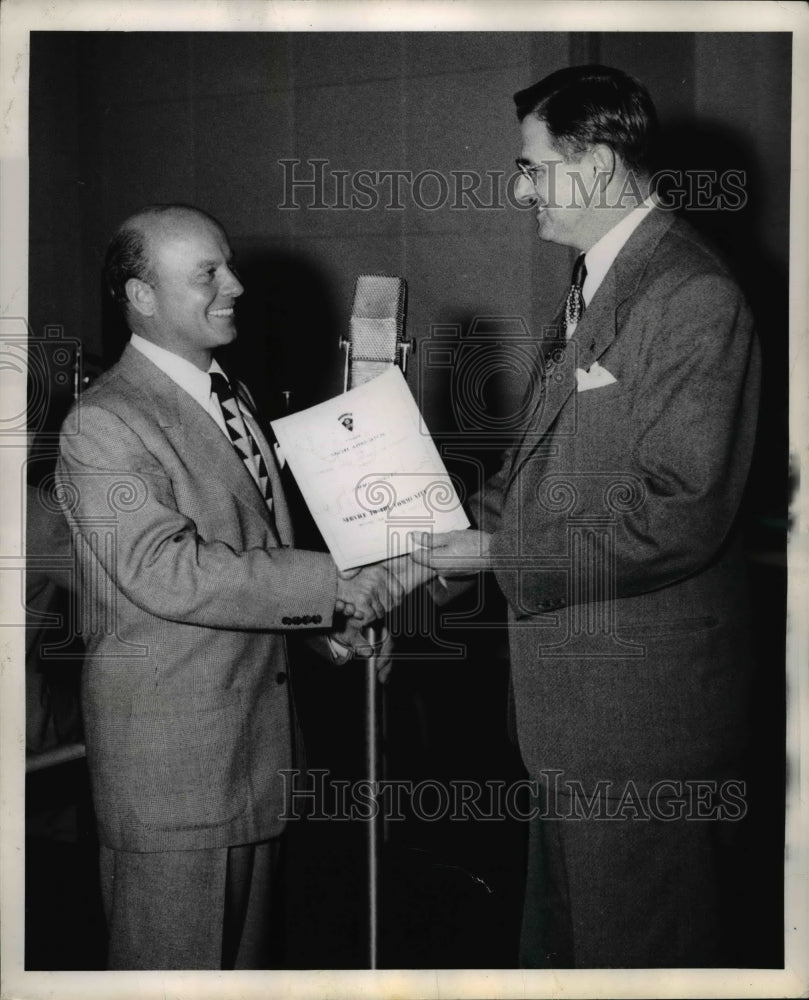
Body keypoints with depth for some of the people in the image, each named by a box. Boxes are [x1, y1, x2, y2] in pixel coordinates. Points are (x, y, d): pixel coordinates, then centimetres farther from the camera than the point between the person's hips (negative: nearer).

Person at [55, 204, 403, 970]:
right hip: (170, 747, -8)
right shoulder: (102, 427, -17)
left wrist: (326, 619, 3)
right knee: (174, 960, 4)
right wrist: (332, 586, -25)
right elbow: (171, 574, -26)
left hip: (257, 726, 8)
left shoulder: (228, 396, 13)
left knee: (246, 948, 18)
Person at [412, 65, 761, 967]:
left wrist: (502, 554, -19)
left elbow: (678, 513, -24)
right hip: (569, 692, 9)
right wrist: (463, 527, 4)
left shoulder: (693, 299, -18)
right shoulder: (591, 284, 12)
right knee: (557, 936, 22)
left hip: (642, 703, -9)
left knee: (637, 949, 6)